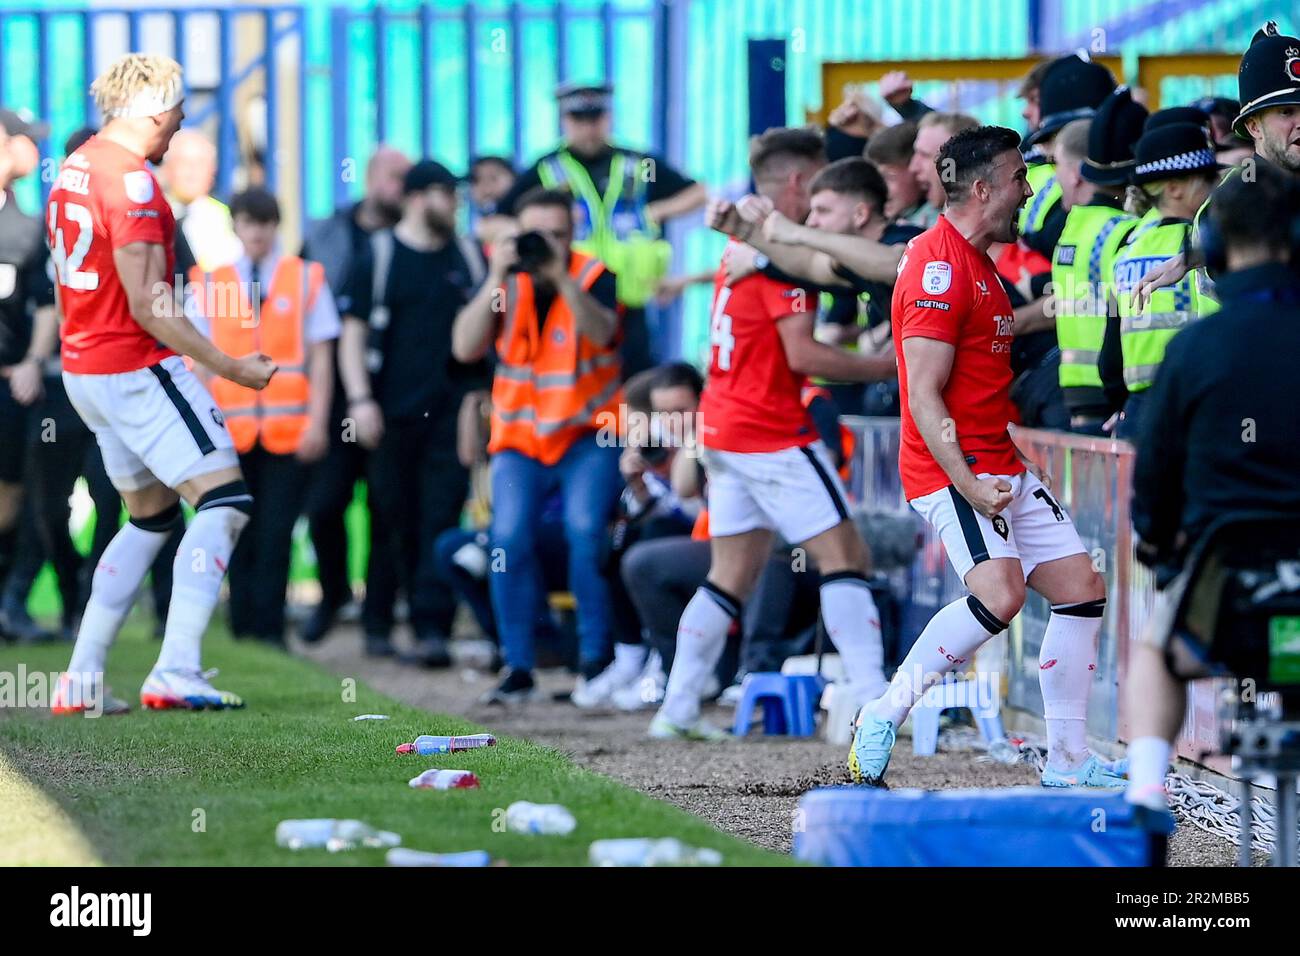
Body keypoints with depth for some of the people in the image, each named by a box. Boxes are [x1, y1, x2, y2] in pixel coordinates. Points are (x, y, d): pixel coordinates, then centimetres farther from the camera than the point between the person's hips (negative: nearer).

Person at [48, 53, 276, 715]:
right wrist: (228, 367, -15)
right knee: (224, 502, -8)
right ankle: (175, 674, -17)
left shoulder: (73, 170, 12)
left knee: (152, 516, 18)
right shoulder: (131, 182, -17)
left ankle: (81, 679, 13)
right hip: (137, 369, -10)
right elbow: (147, 306, -21)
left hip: (82, 370, 10)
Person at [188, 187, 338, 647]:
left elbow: (321, 356, 4)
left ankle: (268, 634, -3)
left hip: (289, 432, -1)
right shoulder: (208, 285, 9)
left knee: (276, 535, -5)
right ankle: (243, 631, 9)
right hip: (231, 431, 1)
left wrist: (317, 422, -5)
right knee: (240, 535, 4)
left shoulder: (306, 279, 6)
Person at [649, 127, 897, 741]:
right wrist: (886, 367, -12)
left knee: (733, 571, 12)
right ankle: (873, 699, -15)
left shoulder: (742, 245, 15)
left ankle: (677, 708, 10)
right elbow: (803, 354, -19)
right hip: (772, 432, -9)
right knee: (842, 553, -8)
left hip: (723, 429, 9)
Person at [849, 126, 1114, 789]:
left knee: (1080, 587, 4)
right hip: (954, 469, -10)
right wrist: (967, 485, -27)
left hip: (1004, 468, 10)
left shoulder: (977, 264, 19)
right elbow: (923, 397, -20)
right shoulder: (939, 266, -14)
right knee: (1001, 592, -27)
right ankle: (884, 716, -13)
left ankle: (1067, 761, 10)